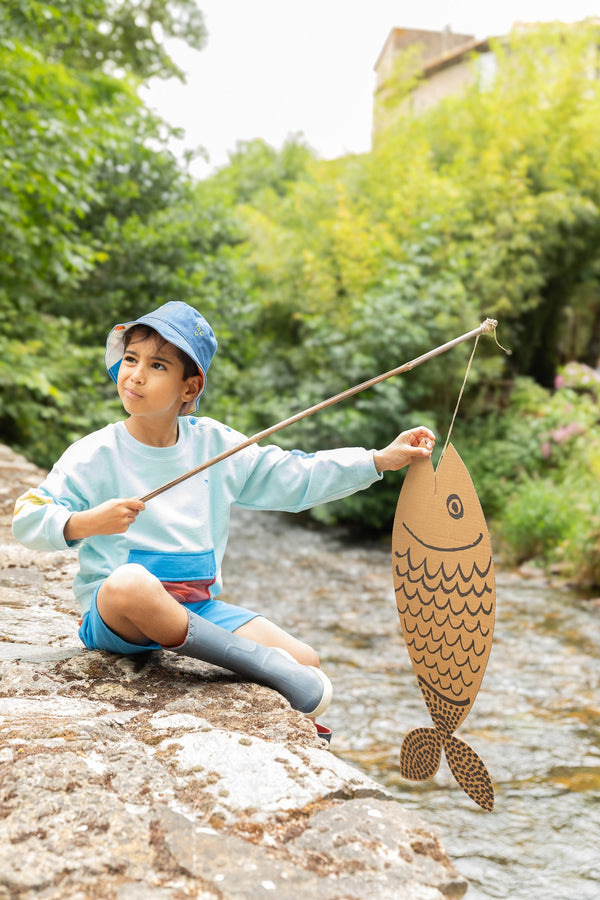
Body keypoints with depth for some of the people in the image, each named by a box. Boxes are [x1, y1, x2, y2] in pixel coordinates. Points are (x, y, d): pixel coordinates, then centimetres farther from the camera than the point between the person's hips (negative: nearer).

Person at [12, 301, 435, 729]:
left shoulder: (214, 444, 4)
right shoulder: (95, 455, -7)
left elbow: (296, 476, 7)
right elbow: (27, 519, -8)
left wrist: (381, 459, 2)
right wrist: (86, 523, -27)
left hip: (198, 607, 4)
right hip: (115, 613, -3)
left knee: (307, 664, -15)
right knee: (129, 582, -41)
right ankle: (265, 663, -27)